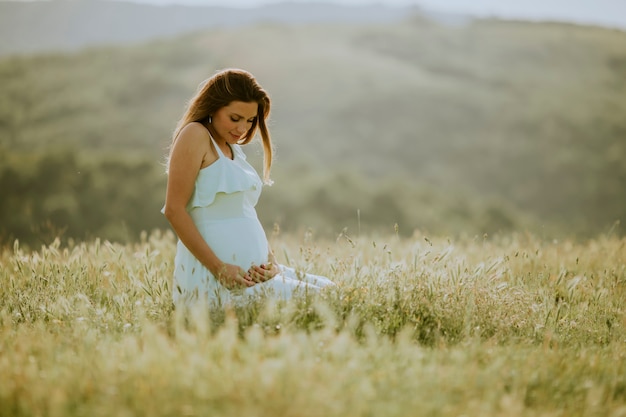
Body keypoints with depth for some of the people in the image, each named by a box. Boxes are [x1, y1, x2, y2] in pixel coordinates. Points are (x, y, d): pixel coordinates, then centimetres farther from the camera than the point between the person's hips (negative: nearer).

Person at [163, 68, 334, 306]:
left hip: (252, 273, 9)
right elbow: (174, 210, -15)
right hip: (215, 278, -9)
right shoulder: (195, 135, -7)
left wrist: (269, 261, -2)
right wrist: (218, 268, -19)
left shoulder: (235, 151, 18)